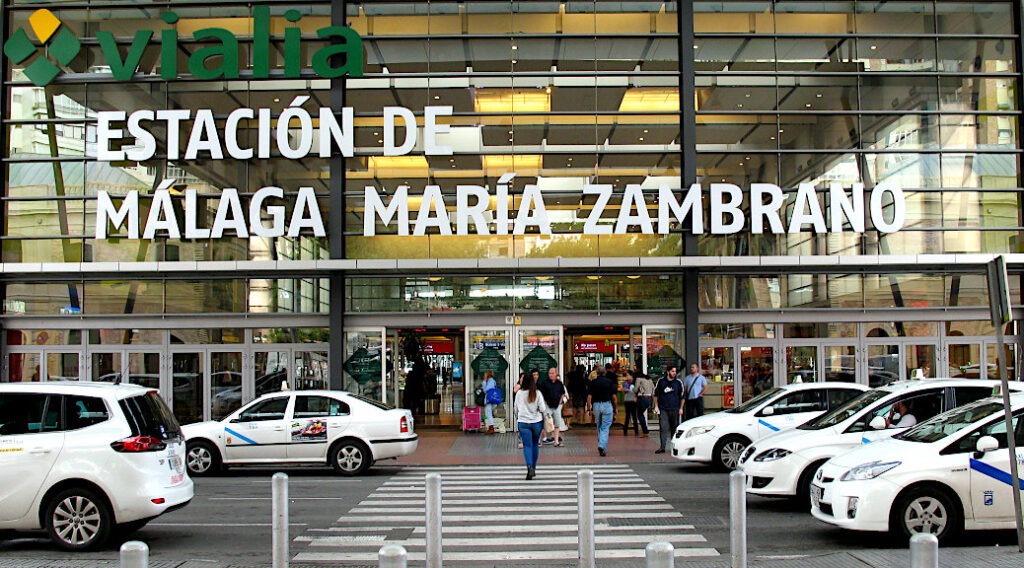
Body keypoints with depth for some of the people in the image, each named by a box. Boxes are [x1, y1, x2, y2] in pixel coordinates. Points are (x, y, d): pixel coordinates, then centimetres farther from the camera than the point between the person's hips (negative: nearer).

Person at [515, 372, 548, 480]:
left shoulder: (519, 393, -4)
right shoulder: (537, 393, -7)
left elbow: (516, 409, 7)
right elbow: (542, 409, -10)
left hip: (523, 422, -1)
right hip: (537, 422, 1)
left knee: (527, 445, -2)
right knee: (535, 444, 16)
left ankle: (530, 466, -24)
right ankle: (534, 468, 21)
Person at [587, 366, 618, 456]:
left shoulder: (593, 382, 2)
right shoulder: (610, 382, -2)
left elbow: (589, 397, -3)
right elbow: (614, 397, -4)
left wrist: (589, 409, 4)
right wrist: (615, 408, 7)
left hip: (596, 405, 2)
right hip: (607, 405, -2)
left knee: (599, 427, 17)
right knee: (605, 428, -2)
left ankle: (601, 446, 22)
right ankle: (602, 446, -18)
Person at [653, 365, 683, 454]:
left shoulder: (678, 382, 2)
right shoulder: (661, 381, 2)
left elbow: (682, 396, 10)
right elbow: (656, 394, 12)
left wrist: (681, 408, 6)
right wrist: (656, 406, 6)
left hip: (674, 410, 1)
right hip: (663, 409, -1)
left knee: (674, 428, 7)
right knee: (663, 428, -8)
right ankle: (662, 447, -9)